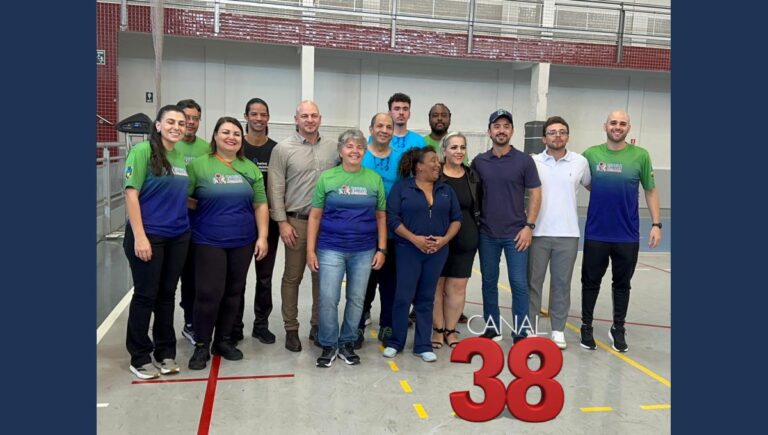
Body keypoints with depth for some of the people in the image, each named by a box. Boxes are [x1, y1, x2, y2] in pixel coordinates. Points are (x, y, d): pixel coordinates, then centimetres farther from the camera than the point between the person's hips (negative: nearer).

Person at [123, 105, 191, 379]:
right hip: (148, 235, -6)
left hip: (178, 236, 6)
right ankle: (140, 357, 19)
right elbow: (131, 194, -13)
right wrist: (139, 236, -17)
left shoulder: (181, 157, 9)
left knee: (167, 294, 13)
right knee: (145, 295, 4)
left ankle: (165, 352, 26)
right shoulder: (142, 151, -9)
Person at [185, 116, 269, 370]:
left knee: (234, 292, 11)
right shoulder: (198, 165, -3)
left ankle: (224, 340, 26)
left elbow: (260, 205, 7)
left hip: (243, 242, 4)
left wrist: (262, 237, 1)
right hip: (209, 242, -4)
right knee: (209, 293, -3)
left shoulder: (250, 168, 8)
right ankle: (201, 345, 13)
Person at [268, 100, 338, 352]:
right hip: (297, 221, -3)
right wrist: (282, 222, -9)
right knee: (292, 277, 5)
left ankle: (317, 325, 23)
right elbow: (276, 189, -4)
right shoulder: (283, 149, -3)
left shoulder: (332, 148, 7)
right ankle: (291, 329, 16)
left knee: (322, 275, 10)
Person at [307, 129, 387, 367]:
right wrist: (311, 250, -4)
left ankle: (347, 343, 27)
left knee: (357, 299, 10)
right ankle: (328, 345, 17)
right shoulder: (327, 177, -1)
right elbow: (315, 216, 1)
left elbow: (381, 217, 7)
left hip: (364, 251, 2)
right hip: (331, 249, -1)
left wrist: (382, 249, 1)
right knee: (328, 299, -2)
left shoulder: (374, 179, 4)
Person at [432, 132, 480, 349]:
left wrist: (476, 232, 8)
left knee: (458, 286, 7)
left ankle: (450, 330, 19)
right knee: (437, 285, 4)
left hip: (465, 241, 3)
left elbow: (479, 207, 14)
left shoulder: (473, 176, 7)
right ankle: (438, 330, 16)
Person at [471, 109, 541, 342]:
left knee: (519, 284, 0)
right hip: (487, 234, 2)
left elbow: (535, 194, -1)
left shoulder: (524, 160, -2)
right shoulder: (479, 161, 4)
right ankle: (492, 329, 23)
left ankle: (521, 333, 10)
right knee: (489, 283, 10)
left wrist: (529, 226, -8)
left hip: (516, 233, -2)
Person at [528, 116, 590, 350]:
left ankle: (558, 329, 21)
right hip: (538, 233, -1)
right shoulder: (533, 162, -1)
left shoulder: (580, 162, 3)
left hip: (567, 234, 1)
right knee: (533, 282, 7)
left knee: (562, 283, 9)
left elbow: (592, 186, 19)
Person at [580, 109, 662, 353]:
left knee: (622, 284, 13)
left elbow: (650, 191, 4)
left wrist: (656, 224, 0)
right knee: (591, 282, 10)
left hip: (628, 236, 0)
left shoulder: (640, 156, -1)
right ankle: (586, 326, 26)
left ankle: (618, 329, 28)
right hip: (595, 234, 0)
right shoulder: (591, 154, -1)